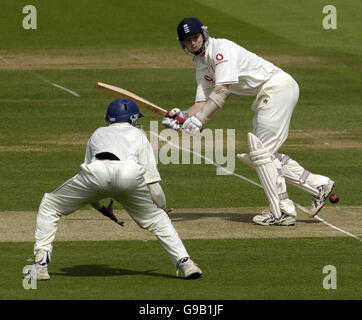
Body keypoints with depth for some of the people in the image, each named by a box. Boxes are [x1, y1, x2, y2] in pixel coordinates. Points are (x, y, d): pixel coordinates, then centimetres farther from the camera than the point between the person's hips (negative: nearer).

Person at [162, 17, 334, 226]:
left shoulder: (222, 49, -14)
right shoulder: (202, 66, 15)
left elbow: (222, 91, -25)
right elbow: (203, 102, 8)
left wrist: (199, 119, -30)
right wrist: (182, 117, -11)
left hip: (278, 86, -10)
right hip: (266, 96, 10)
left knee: (262, 151, -11)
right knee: (262, 153, 10)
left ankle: (282, 212, -8)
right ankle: (318, 185, 13)